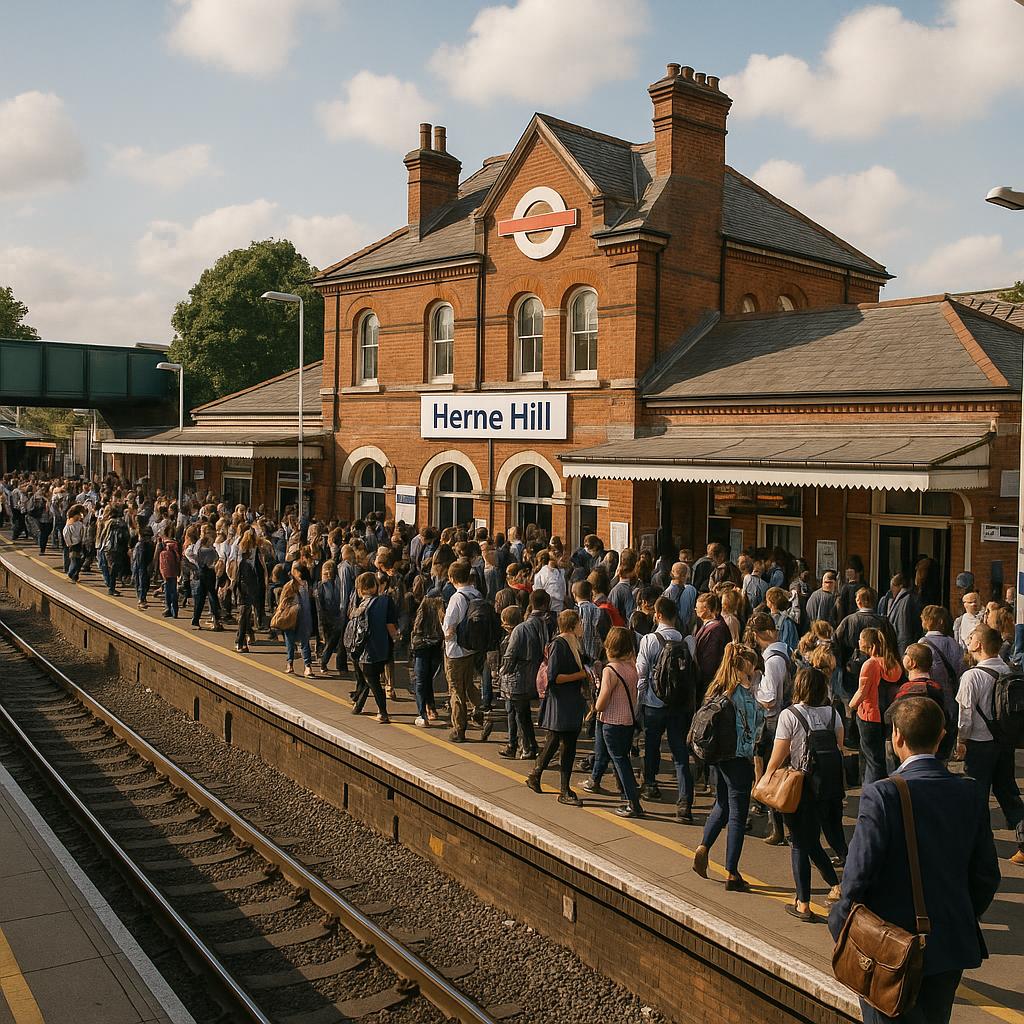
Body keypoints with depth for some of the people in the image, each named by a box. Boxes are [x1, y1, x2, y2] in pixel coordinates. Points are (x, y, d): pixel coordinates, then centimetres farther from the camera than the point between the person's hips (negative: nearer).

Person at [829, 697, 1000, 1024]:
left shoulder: (883, 795, -20)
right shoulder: (969, 794, -4)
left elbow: (859, 873, -19)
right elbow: (986, 875, 4)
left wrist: (841, 924, -3)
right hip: (953, 946, 5)